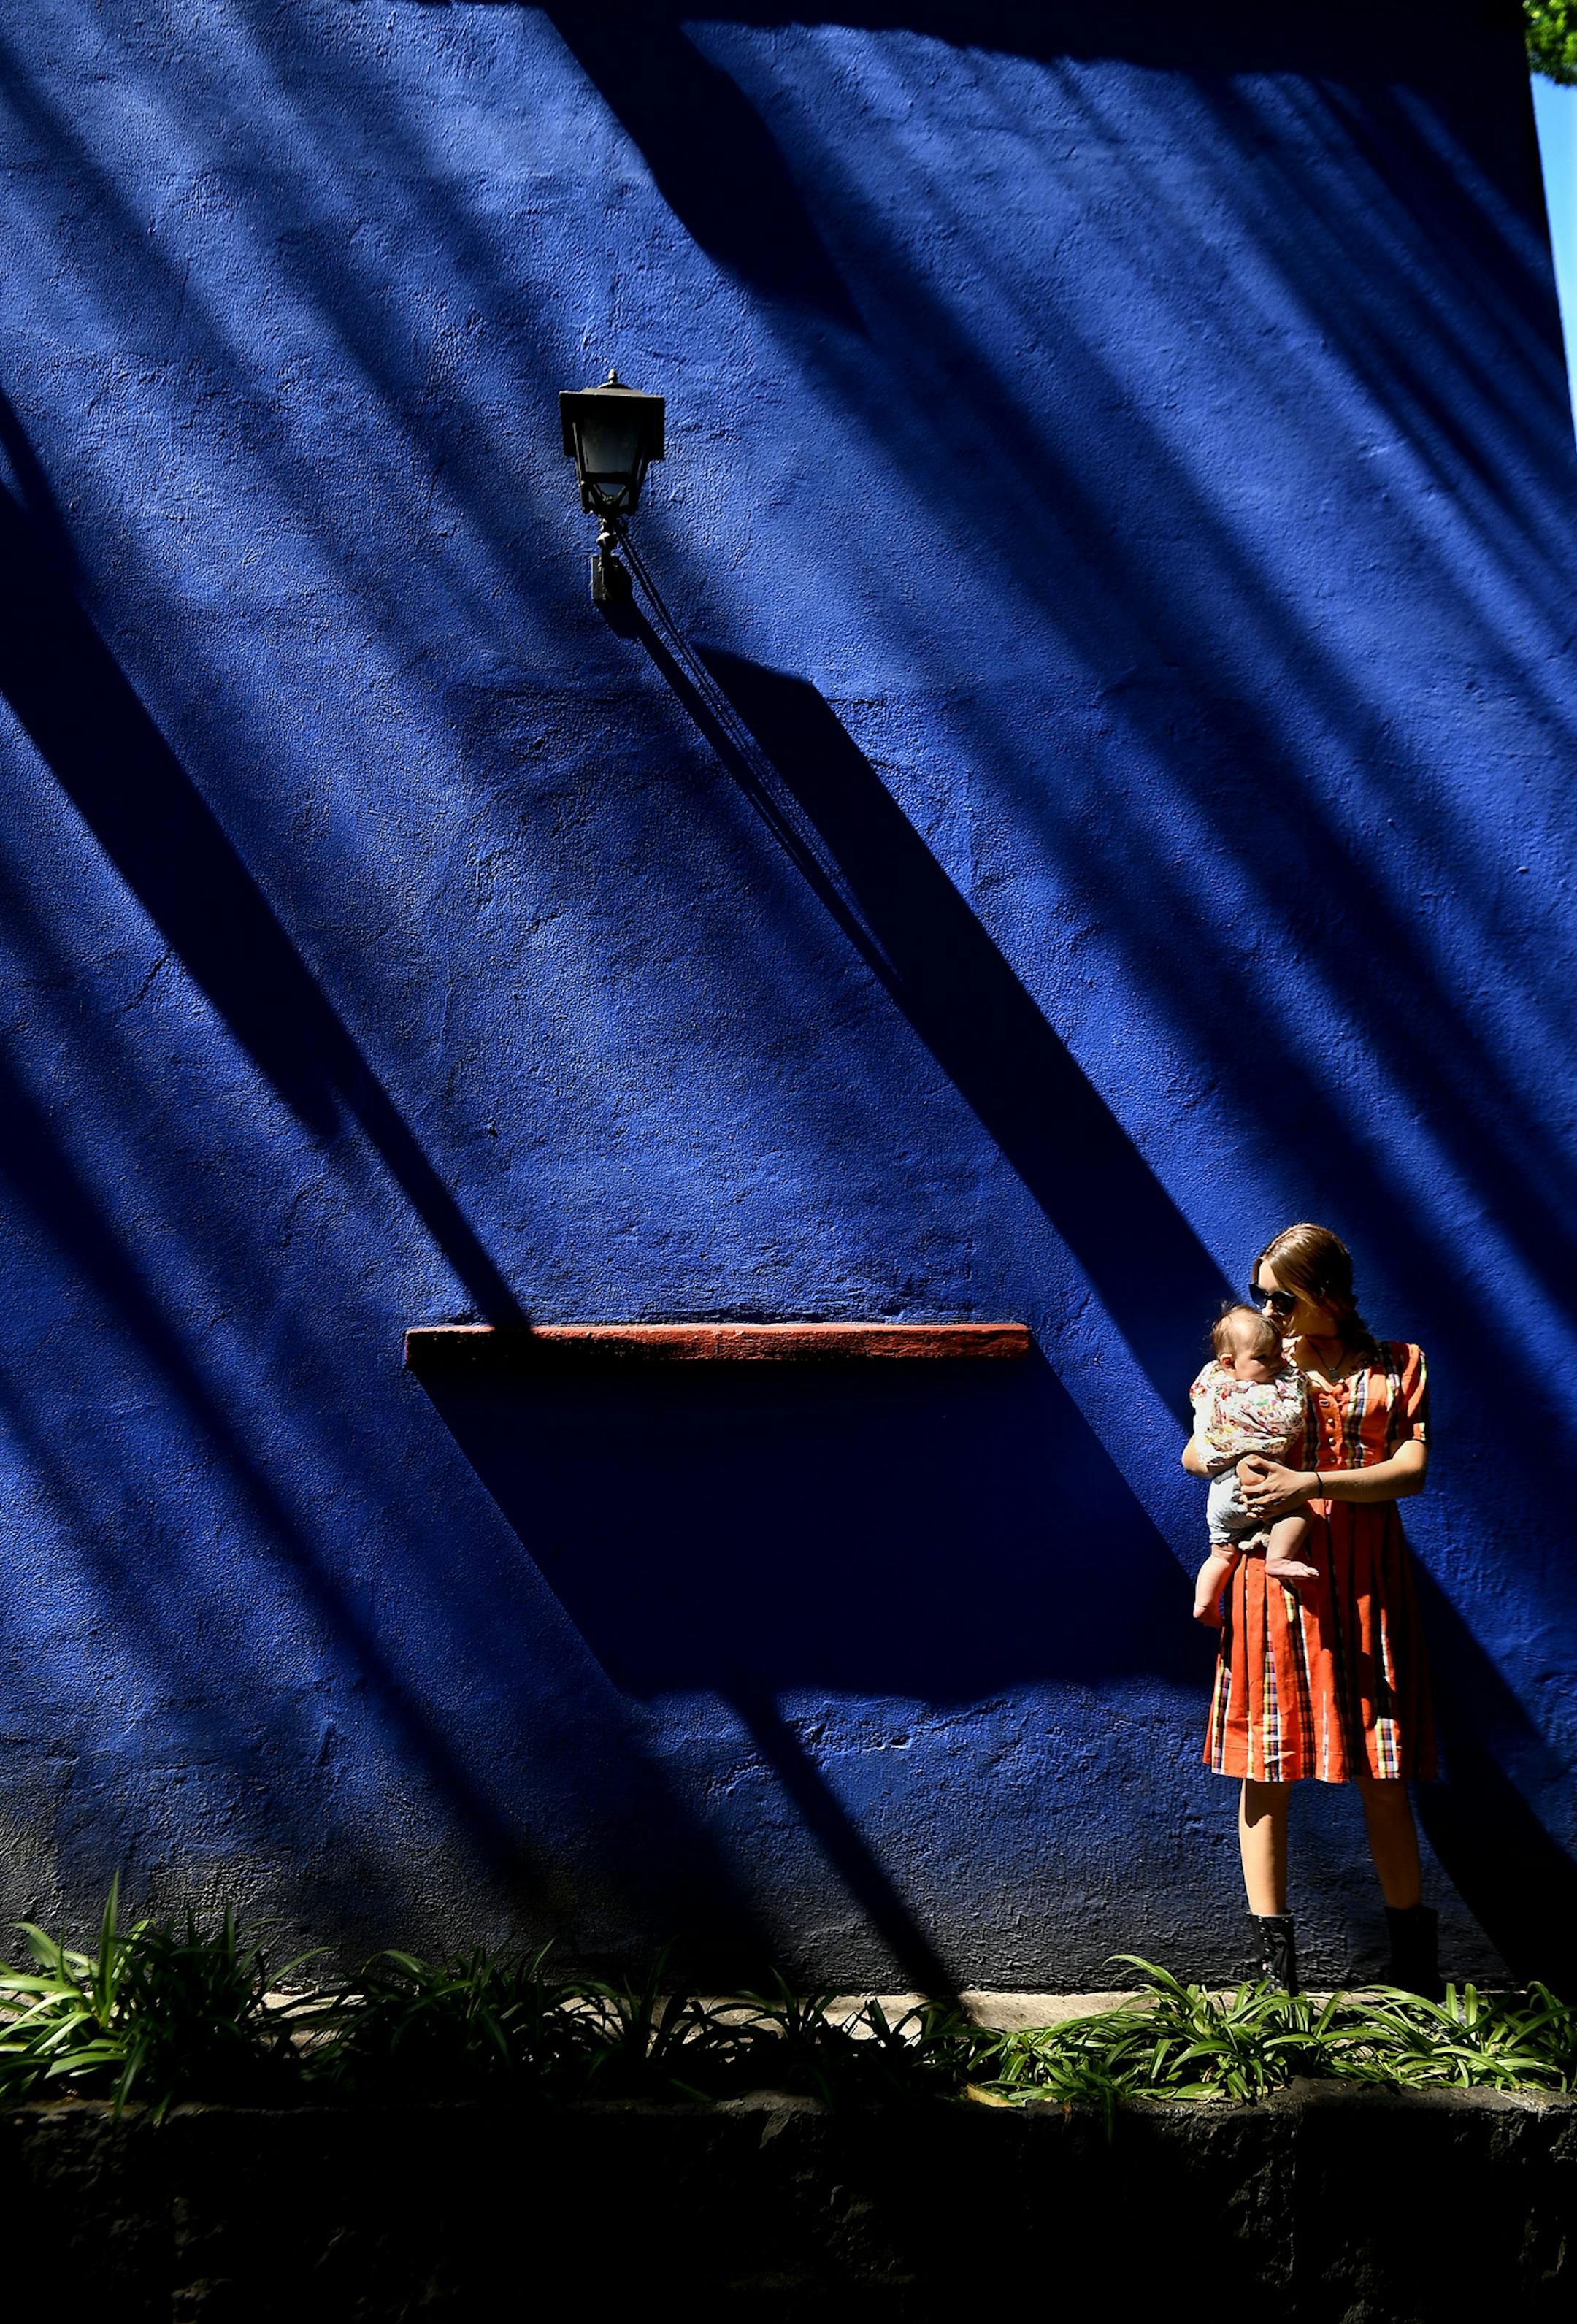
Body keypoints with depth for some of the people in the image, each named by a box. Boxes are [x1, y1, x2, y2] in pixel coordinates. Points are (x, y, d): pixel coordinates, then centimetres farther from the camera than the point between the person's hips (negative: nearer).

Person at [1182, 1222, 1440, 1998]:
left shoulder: (1396, 1365, 7)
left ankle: (1413, 1962, 16)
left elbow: (1411, 1469, -4)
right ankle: (1273, 1959, 8)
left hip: (1366, 1578, -1)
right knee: (1267, 1769, 0)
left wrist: (1313, 1483, -18)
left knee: (1382, 1775, 3)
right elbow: (1194, 1451, 12)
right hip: (1275, 1573, 1)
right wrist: (1235, 1463, -12)